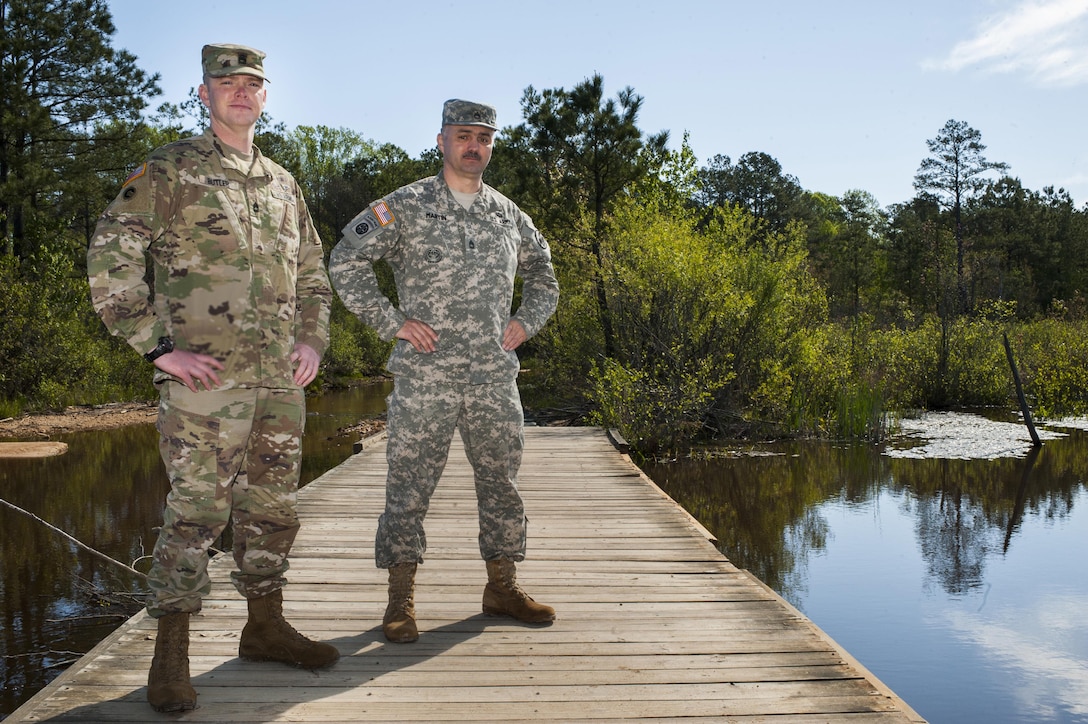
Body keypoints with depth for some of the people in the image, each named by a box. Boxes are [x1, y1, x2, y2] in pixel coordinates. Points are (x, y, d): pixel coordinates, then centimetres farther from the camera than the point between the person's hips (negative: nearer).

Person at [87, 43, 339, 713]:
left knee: (273, 505, 13)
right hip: (206, 375, -6)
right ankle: (171, 656, 7)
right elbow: (109, 260, -8)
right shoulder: (170, 170, 0)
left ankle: (266, 626, 28)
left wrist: (313, 339, 10)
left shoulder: (283, 183, 18)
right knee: (197, 511, -5)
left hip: (282, 379, 6)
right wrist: (158, 347, -13)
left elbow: (313, 273, 25)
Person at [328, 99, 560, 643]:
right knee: (408, 486, -1)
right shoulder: (405, 206, 0)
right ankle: (401, 599, 10)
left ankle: (502, 587, 23)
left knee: (501, 484, 9)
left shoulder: (508, 215, 13)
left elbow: (543, 276, 27)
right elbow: (345, 260, -3)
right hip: (424, 377, -4)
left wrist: (526, 321, 10)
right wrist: (390, 321, -8)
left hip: (494, 378, 4)